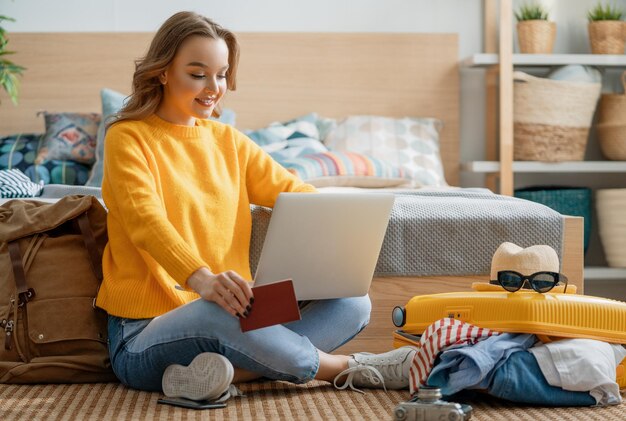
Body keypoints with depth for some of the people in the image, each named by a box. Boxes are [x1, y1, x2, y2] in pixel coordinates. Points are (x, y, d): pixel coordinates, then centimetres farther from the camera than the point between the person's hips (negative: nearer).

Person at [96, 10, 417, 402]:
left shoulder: (228, 140, 15)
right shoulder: (129, 139, -5)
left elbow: (293, 191, 6)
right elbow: (147, 221, -22)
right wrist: (201, 279, -41)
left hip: (226, 312, 7)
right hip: (144, 334, -7)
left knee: (353, 302, -9)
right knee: (219, 316, -39)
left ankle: (228, 370, -28)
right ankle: (348, 369, -17)